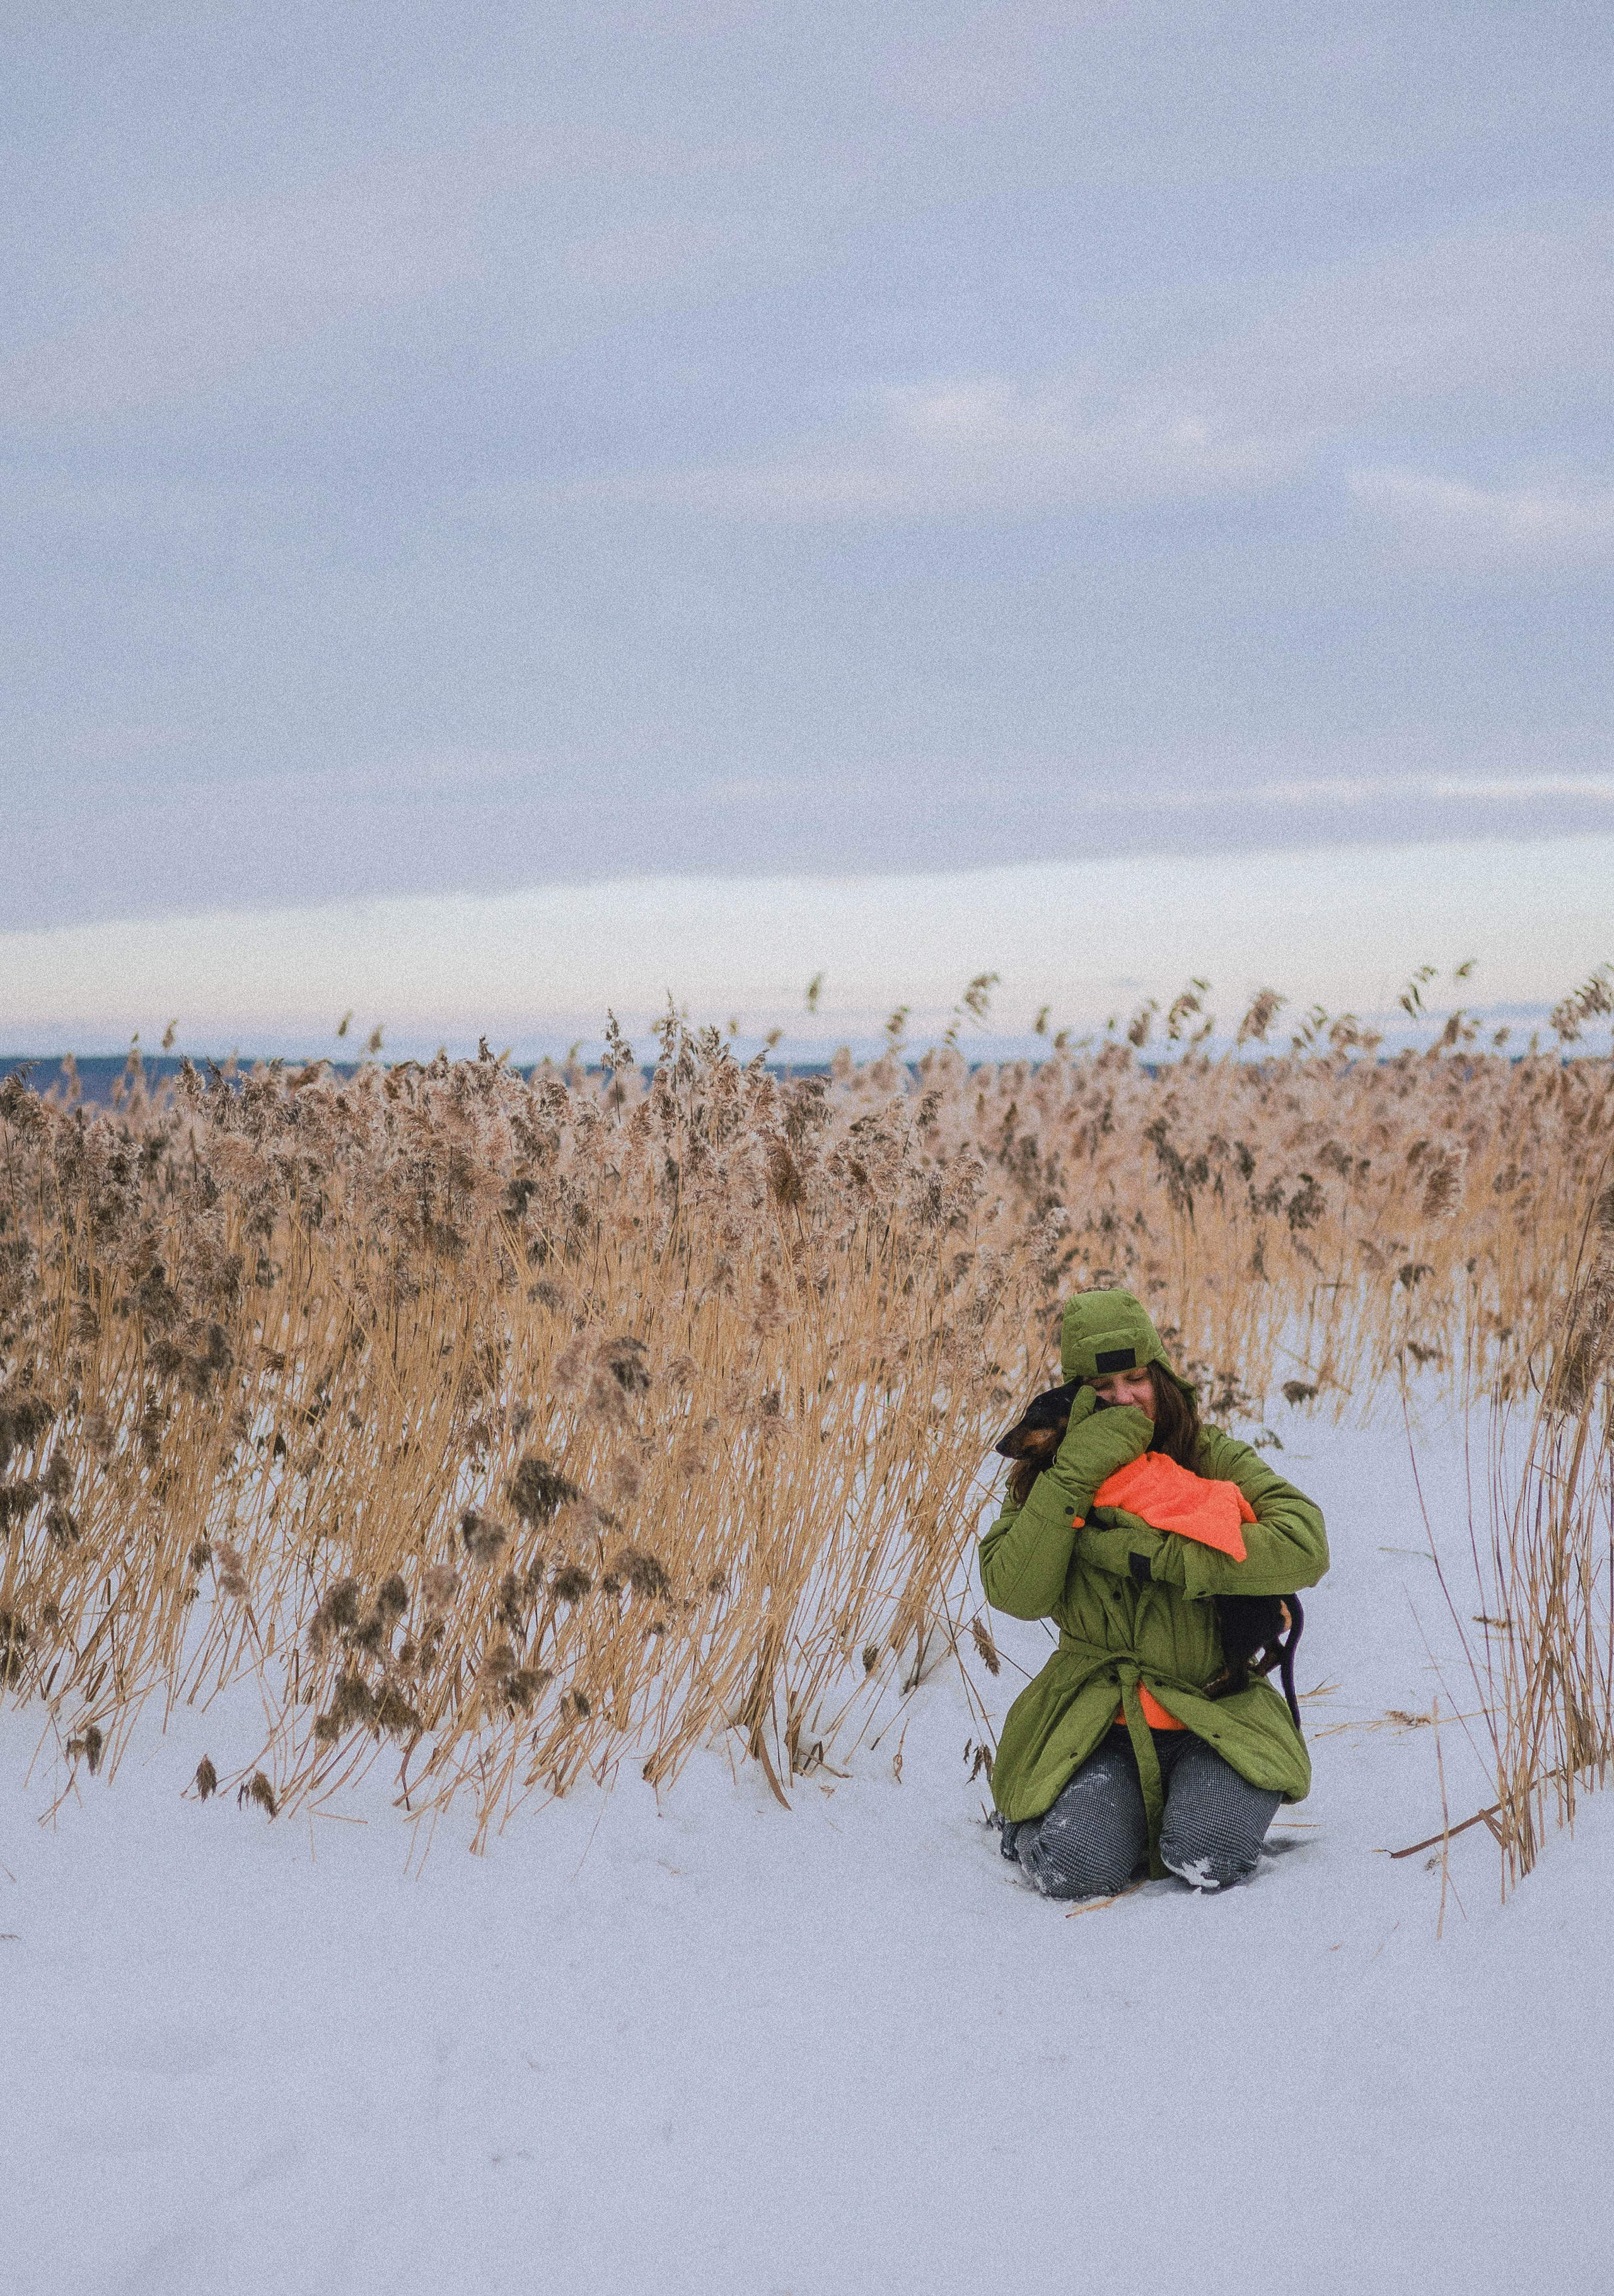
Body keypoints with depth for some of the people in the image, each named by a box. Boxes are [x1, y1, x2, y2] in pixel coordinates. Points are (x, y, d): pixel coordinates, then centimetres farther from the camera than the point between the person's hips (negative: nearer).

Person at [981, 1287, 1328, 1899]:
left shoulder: (1212, 1461, 0)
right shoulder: (1049, 1475, 5)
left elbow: (1304, 1548, -17)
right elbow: (1013, 1594, -11)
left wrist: (1154, 1555, -21)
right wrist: (1074, 1479, -19)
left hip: (1214, 1716, 0)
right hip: (1095, 1721, 0)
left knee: (1208, 1859, -27)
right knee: (1078, 1867, -26)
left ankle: (1191, 1801, 9)